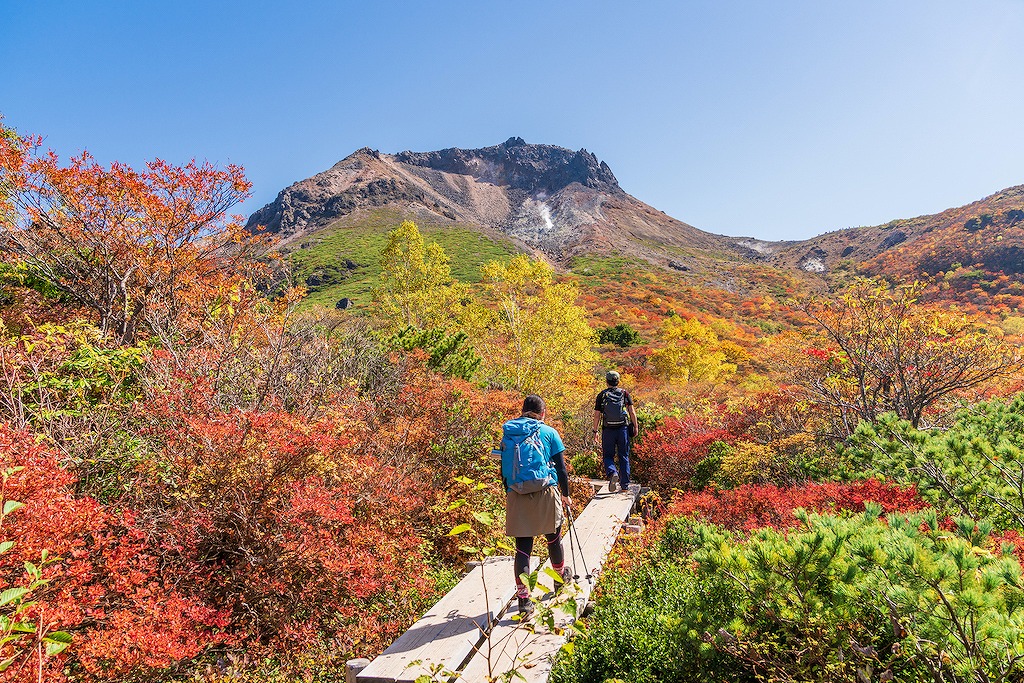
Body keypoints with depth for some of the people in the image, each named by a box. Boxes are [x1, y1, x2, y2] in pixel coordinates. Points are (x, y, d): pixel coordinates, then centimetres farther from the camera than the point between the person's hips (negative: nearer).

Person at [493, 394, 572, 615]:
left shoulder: (508, 434, 9)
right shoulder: (548, 432, 1)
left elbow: (504, 470, 11)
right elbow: (561, 468, 3)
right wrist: (565, 494, 14)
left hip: (516, 496, 1)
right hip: (545, 493, -1)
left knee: (522, 547, 5)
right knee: (553, 538, 21)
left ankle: (523, 597, 1)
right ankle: (561, 575, 43)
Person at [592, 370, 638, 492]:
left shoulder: (602, 395, 1)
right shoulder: (625, 393, 4)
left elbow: (597, 416, 0)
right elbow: (632, 412, 0)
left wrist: (595, 432, 6)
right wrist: (635, 427, 6)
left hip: (608, 430, -1)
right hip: (623, 429, 1)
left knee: (608, 456, 9)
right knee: (624, 457, 10)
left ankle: (613, 473, -20)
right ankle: (625, 485, 12)